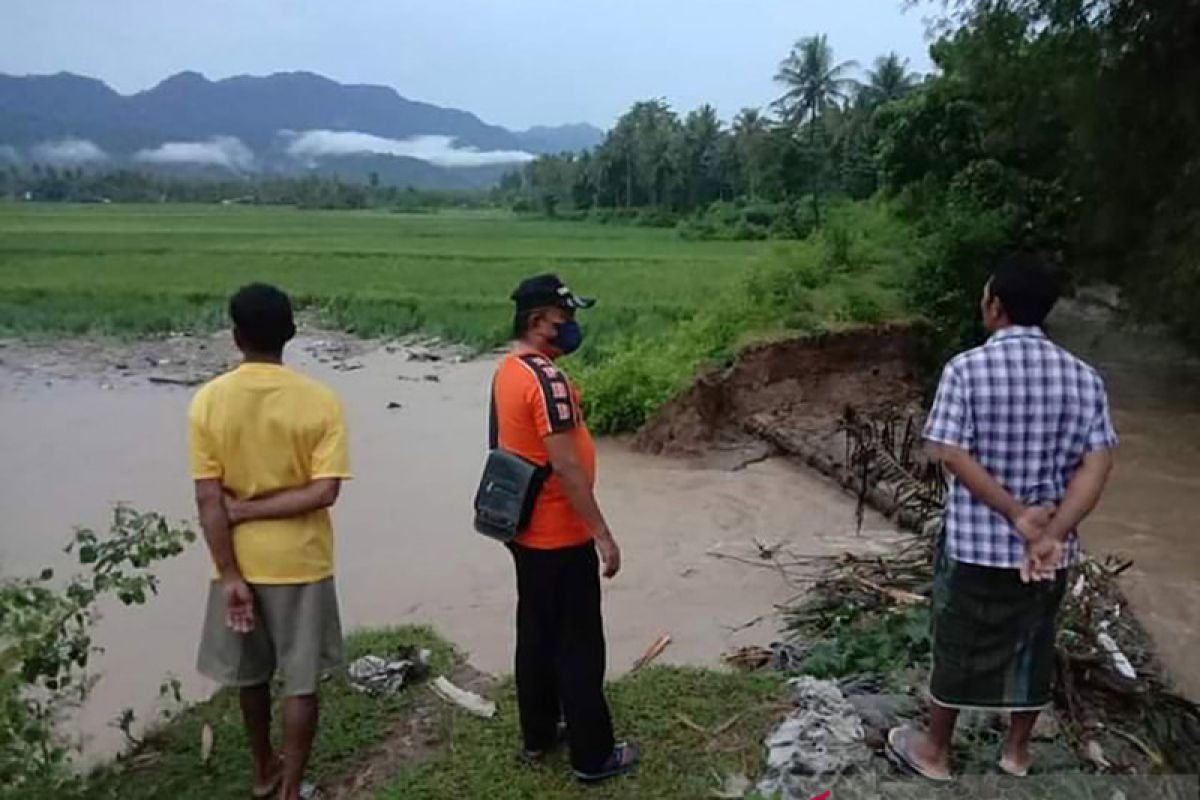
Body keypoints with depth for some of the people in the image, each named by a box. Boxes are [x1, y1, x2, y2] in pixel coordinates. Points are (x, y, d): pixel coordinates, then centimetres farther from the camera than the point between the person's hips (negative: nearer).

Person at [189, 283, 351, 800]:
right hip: (300, 563, -2)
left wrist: (230, 575, -7)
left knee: (250, 675, 22)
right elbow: (324, 492, -19)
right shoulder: (320, 402, -13)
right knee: (301, 682, 12)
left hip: (239, 563, 2)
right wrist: (254, 509, -10)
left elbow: (208, 499, -11)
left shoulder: (208, 401, -9)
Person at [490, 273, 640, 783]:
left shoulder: (508, 371, 8)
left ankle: (538, 734, 33)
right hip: (561, 537, -9)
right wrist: (603, 535, -20)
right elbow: (566, 466, -25)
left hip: (526, 530, 9)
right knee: (579, 645, 3)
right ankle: (593, 756, 17)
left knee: (536, 633, 19)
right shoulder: (546, 379, -23)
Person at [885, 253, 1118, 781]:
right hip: (1050, 549, 4)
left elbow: (951, 454, -20)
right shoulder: (1083, 376, -2)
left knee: (959, 647, 12)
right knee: (1033, 646, 20)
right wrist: (1050, 535, -16)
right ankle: (1017, 749, 38)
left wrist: (1016, 515, -15)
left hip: (976, 543, -3)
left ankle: (935, 751, 29)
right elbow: (1097, 464, -10)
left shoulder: (967, 368, -14)